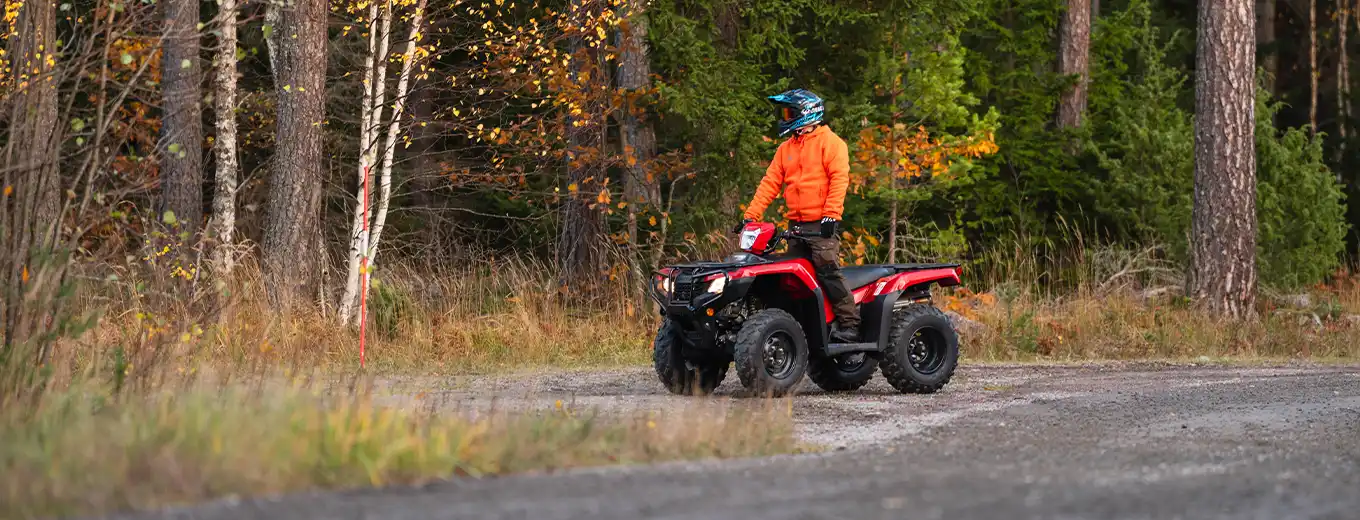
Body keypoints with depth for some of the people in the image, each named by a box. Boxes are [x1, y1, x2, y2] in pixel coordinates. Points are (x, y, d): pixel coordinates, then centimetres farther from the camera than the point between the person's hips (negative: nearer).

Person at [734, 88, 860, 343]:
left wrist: (831, 215, -21)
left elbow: (839, 179, -11)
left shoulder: (830, 142, -1)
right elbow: (770, 183, 17)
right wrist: (750, 215, 8)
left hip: (822, 225, -7)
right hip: (796, 225, 7)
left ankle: (850, 324, -13)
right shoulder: (786, 149, 21)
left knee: (829, 273, -15)